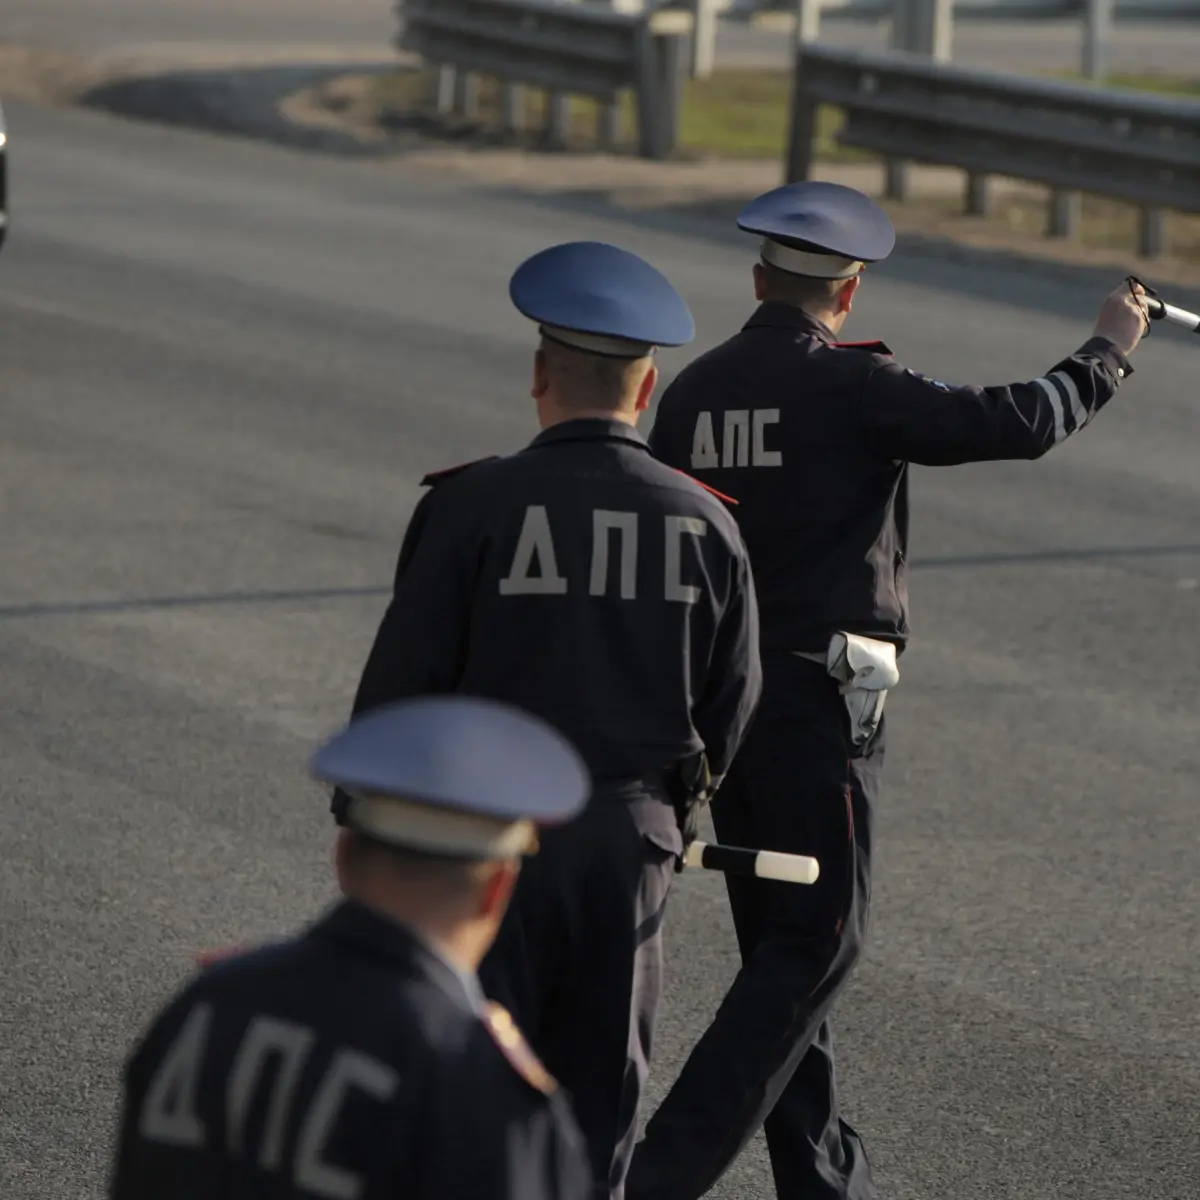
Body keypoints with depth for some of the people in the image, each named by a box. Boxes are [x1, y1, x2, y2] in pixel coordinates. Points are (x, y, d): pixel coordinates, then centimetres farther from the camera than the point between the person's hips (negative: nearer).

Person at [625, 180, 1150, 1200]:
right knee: (818, 941, -4)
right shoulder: (852, 386, -13)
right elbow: (1020, 424, -17)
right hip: (818, 694, -7)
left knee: (778, 935, 15)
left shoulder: (694, 390, 6)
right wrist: (1110, 349, 2)